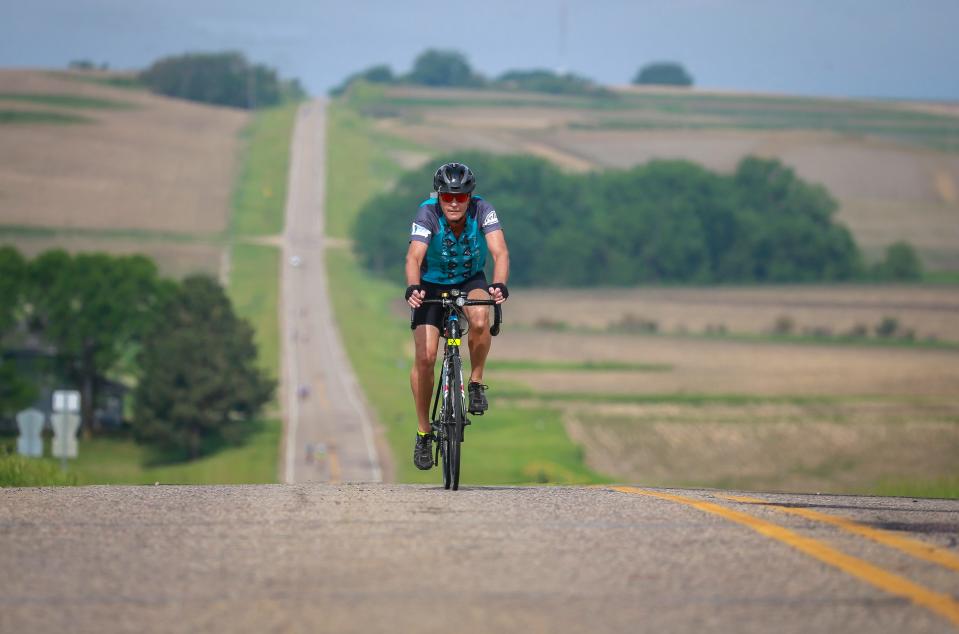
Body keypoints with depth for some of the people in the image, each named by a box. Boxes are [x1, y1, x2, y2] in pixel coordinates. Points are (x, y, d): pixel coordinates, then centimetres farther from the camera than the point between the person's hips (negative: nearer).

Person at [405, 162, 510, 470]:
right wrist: (412, 287, -61)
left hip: (470, 280, 1)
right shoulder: (427, 214, -28)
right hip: (432, 284, -1)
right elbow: (414, 257, -40)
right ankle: (424, 431, 3)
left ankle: (476, 382, -8)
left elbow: (500, 252, -37)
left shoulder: (482, 210, -25)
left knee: (480, 320, -34)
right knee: (424, 357, -13)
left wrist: (499, 284, -56)